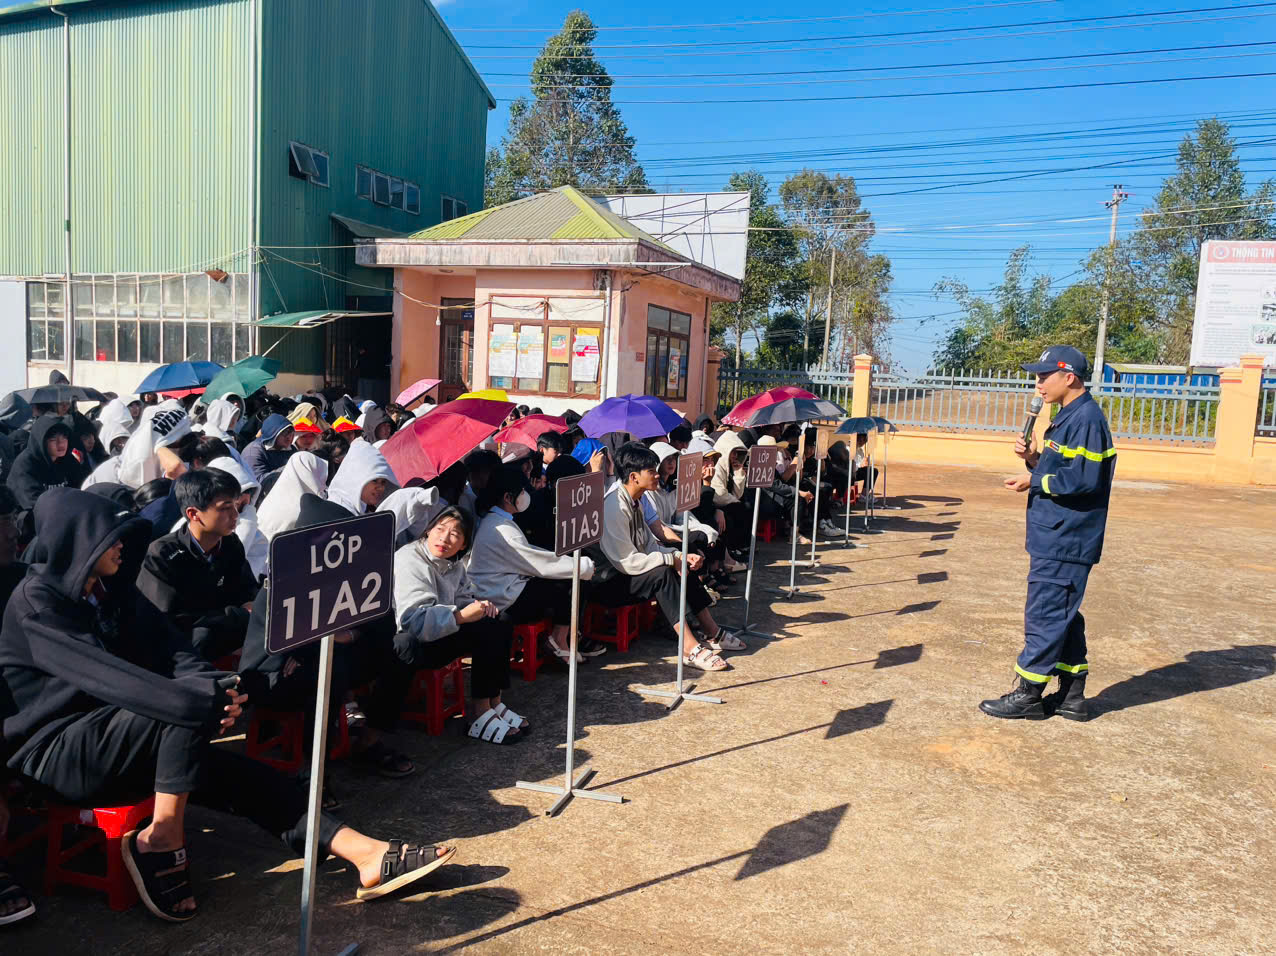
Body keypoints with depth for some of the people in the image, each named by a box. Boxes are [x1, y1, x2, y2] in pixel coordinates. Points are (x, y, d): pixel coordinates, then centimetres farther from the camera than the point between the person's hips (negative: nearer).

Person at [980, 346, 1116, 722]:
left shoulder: (1087, 419, -16)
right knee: (1063, 615, 15)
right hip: (1055, 539, 11)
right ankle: (1072, 696, 24)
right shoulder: (1068, 417, 17)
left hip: (1064, 545, -11)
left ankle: (1029, 695, 6)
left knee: (1044, 615, -3)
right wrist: (1034, 459, 4)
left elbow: (1085, 479, -22)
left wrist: (1034, 481, -14)